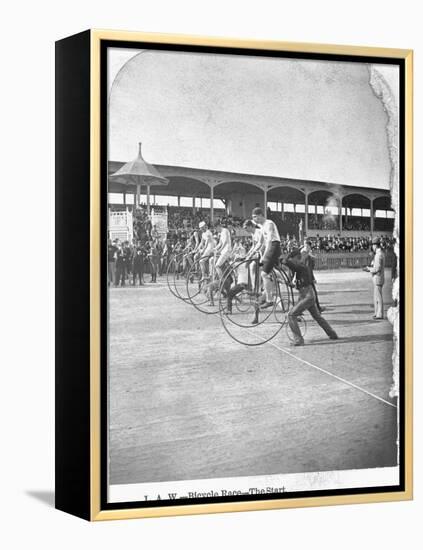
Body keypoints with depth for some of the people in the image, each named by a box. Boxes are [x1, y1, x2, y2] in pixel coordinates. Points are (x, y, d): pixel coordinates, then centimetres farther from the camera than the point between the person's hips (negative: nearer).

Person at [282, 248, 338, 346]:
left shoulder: (301, 267, -17)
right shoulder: (301, 267, 11)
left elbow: (286, 262, -26)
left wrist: (291, 253, -13)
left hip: (307, 297, -10)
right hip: (310, 295, 10)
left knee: (291, 314, -13)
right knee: (317, 316, 25)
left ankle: (298, 340, -14)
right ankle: (333, 334, 39)